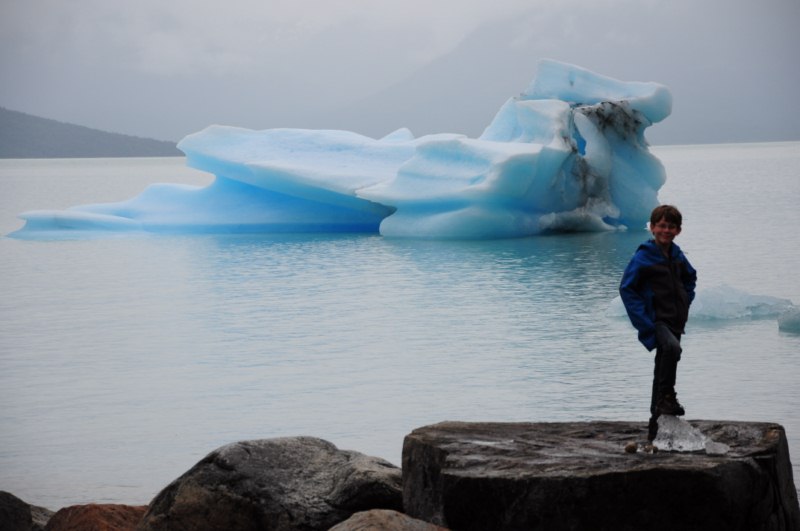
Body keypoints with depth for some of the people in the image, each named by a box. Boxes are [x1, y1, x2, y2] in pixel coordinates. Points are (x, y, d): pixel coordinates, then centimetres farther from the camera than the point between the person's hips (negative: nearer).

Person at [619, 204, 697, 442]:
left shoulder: (677, 255, 9)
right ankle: (667, 396, -26)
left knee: (661, 373, 12)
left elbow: (690, 278, 28)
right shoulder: (643, 257, -10)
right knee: (672, 347, -37)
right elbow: (626, 288, -9)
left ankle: (655, 426, 21)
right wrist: (644, 321, -15)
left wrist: (685, 303, 13)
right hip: (655, 321, -7)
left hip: (675, 322, 7)